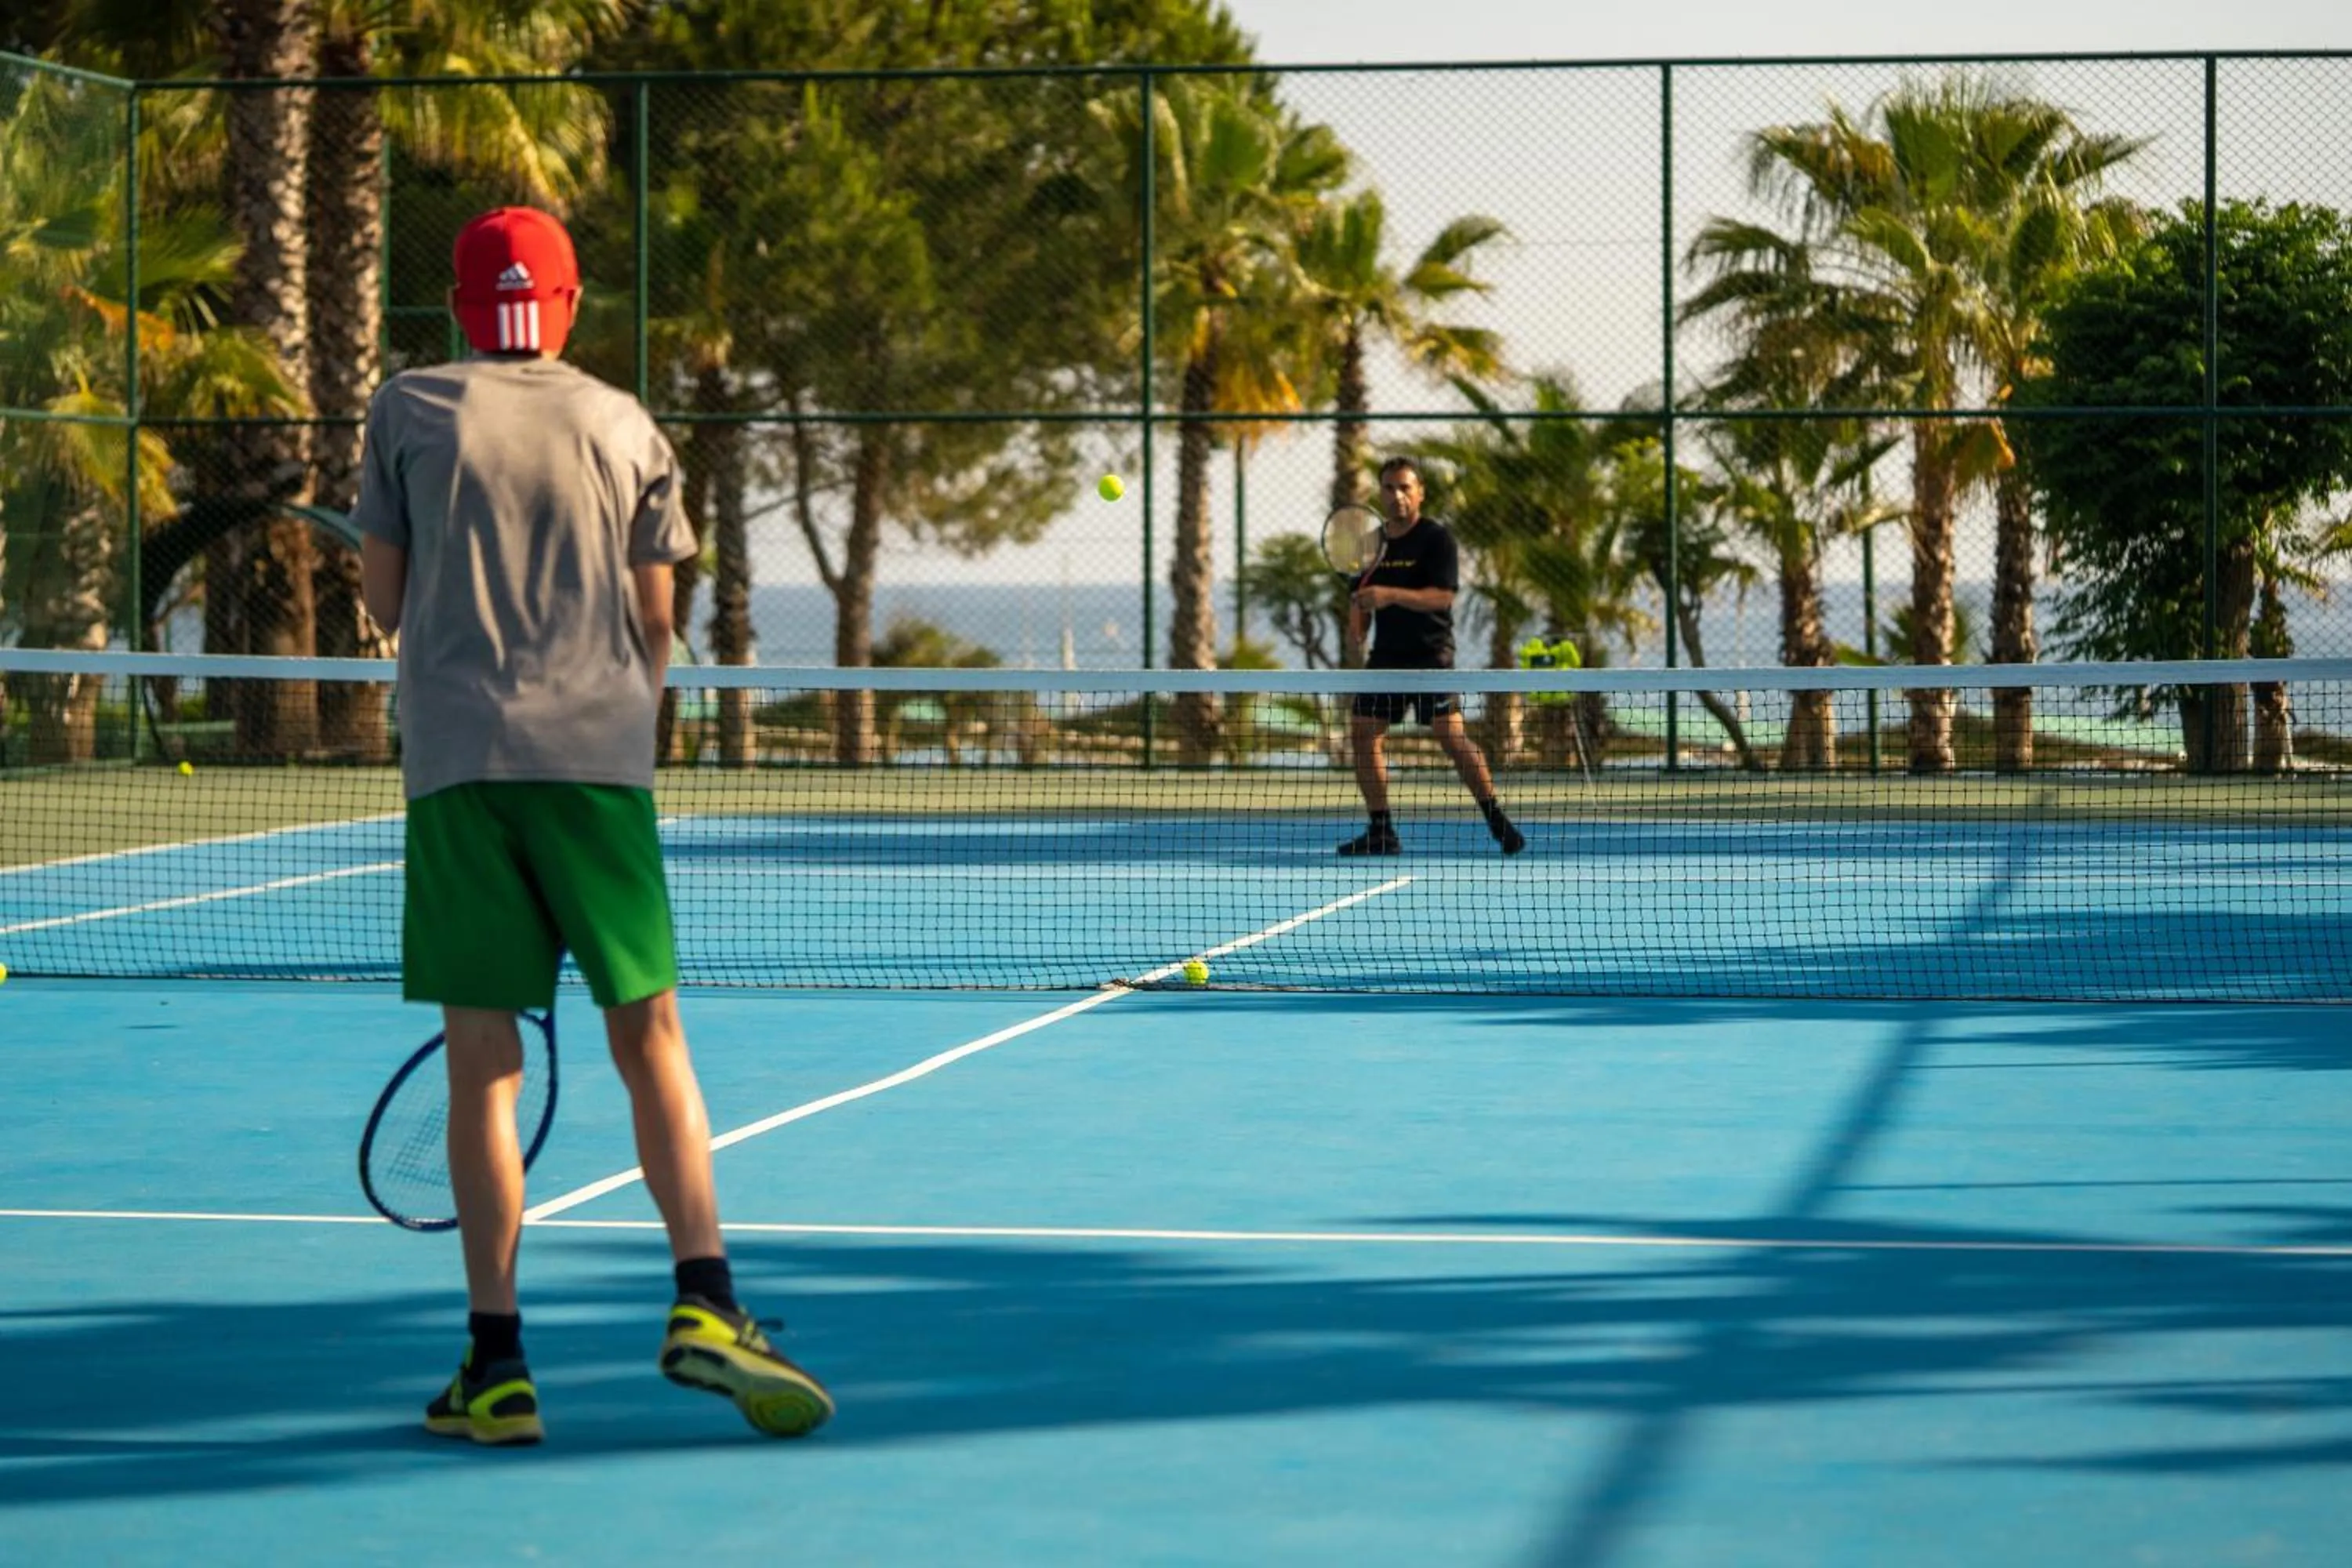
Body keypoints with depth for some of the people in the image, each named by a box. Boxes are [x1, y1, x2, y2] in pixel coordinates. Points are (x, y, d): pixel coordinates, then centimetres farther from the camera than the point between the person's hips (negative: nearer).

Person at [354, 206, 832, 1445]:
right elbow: (655, 623, 10)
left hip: (457, 762, -1)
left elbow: (383, 599, 9)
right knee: (649, 1039, 6)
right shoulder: (628, 430, 11)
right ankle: (704, 1306, -6)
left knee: (482, 1063, 0)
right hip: (596, 760, 1)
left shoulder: (408, 413, 8)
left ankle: (497, 1364, 0)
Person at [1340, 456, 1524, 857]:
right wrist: (1356, 616, -2)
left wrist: (1391, 595, -28)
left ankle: (1497, 820, -10)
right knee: (1363, 732, -1)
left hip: (1430, 654, -6)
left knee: (1451, 734, -16)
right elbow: (1361, 596, 21)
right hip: (1386, 656, 6)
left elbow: (1443, 595, -17)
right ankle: (1381, 832, 7)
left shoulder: (1437, 537, -6)